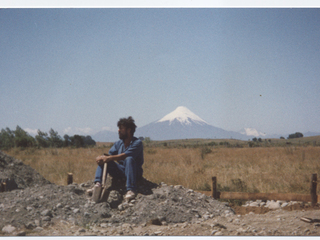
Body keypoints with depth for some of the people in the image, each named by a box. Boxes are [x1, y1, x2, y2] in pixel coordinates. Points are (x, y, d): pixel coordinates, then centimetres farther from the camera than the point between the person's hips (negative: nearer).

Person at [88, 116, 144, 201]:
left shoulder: (137, 143, -12)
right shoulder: (118, 143, 11)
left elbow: (125, 156, -26)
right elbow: (110, 154, 3)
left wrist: (109, 158, -35)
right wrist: (102, 157, -20)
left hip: (135, 171, -6)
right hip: (121, 171, 6)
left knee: (129, 159, -37)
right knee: (103, 161, -8)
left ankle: (131, 190, -45)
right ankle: (98, 184, -24)